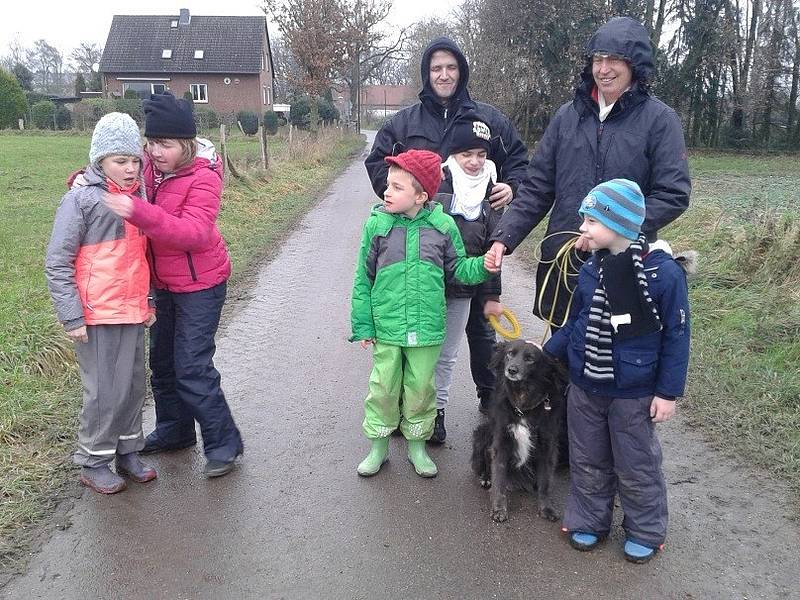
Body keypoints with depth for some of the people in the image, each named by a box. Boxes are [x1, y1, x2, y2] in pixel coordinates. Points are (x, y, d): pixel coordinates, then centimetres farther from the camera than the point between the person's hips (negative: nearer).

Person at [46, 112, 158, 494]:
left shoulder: (137, 195, 9)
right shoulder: (80, 198, -9)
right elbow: (57, 263, -9)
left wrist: (148, 300, 16)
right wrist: (72, 316, -13)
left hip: (132, 312, 6)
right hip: (96, 314, -6)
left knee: (134, 385, 13)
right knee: (105, 391, 1)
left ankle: (127, 453, 29)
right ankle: (93, 463, 19)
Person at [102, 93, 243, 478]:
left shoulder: (203, 176, -21)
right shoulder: (148, 165, -2)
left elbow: (194, 233, -34)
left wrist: (139, 212, -43)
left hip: (200, 285, -7)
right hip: (164, 283, 8)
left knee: (192, 368, -8)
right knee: (162, 362, 17)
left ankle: (223, 444, 8)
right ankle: (174, 431, 36)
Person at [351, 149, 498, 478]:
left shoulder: (443, 225, -4)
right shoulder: (377, 224, -6)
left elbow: (457, 268, 8)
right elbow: (363, 279, 0)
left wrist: (482, 266, -13)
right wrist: (363, 325, 1)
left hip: (427, 327, 1)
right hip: (387, 328, 0)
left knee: (421, 389, 13)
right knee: (383, 388, 9)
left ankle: (417, 445, 33)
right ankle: (378, 446, 29)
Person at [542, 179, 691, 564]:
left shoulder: (663, 272, -18)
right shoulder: (590, 271, -4)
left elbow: (676, 337, -12)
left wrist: (668, 392, -10)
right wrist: (545, 353, 9)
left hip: (634, 395, -4)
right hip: (584, 388, 5)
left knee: (637, 467, 13)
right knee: (588, 463, 18)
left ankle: (645, 532, 33)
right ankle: (587, 521, 37)